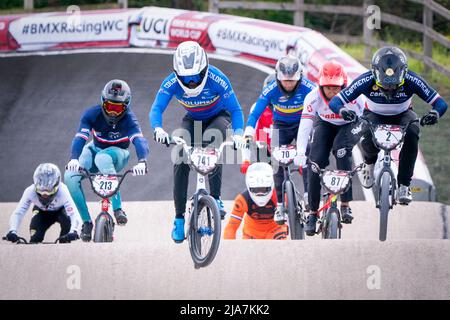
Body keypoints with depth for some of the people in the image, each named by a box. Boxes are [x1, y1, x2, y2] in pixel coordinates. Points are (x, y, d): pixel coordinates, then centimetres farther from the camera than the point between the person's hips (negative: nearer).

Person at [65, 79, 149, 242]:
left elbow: (139, 140, -43)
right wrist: (74, 159, -55)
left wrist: (142, 161, -64)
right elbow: (80, 137, -35)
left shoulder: (128, 119, -27)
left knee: (103, 158, -39)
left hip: (117, 155, -3)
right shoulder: (92, 114, -23)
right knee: (70, 177, -24)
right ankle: (86, 221, -10)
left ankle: (118, 209, -33)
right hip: (95, 150, 3)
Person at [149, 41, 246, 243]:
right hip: (192, 120, 2)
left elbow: (235, 109, -30)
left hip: (218, 118, -2)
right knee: (180, 162, -16)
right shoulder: (172, 83, -29)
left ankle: (216, 198, -22)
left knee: (211, 146, -34)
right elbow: (156, 108, -35)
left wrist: (238, 133, -48)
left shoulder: (216, 79, -33)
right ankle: (179, 218, -6)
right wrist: (158, 129, -57)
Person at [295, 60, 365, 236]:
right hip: (325, 124, 2)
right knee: (316, 161, -15)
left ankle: (345, 205, -26)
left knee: (341, 150, -32)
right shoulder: (313, 97, -30)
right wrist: (300, 152, -48)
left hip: (350, 125, -2)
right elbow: (304, 125, -35)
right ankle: (313, 213, -2)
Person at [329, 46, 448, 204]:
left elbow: (440, 103, -28)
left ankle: (404, 185, -22)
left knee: (411, 134, -33)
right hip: (375, 116, 0)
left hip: (402, 116, 0)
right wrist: (343, 110, -53)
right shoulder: (366, 81, -31)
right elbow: (334, 102, -29)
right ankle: (370, 163, 5)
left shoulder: (412, 81, -31)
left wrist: (435, 113, -52)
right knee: (368, 139, -33)